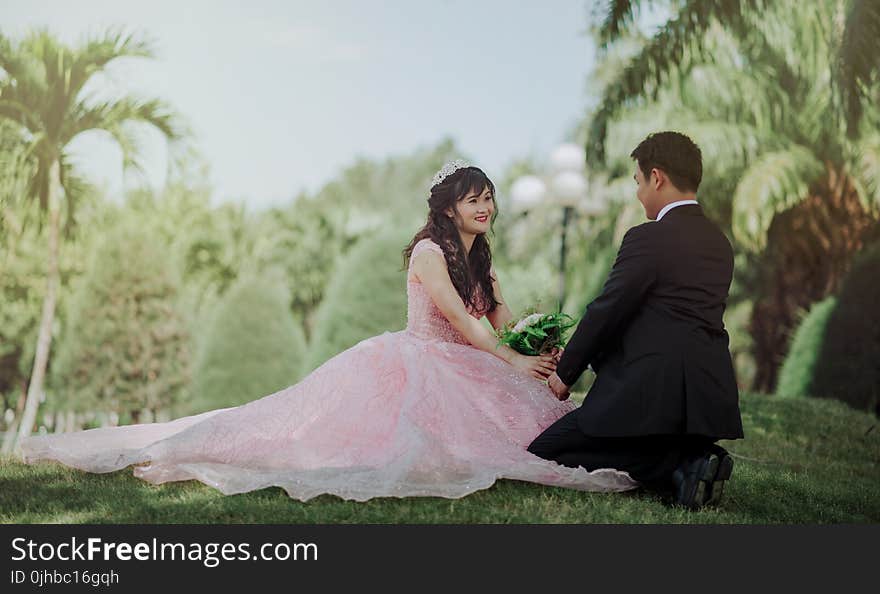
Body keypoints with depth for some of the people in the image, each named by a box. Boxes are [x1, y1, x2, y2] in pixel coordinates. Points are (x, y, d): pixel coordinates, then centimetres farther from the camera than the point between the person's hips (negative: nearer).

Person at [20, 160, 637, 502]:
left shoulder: (481, 261, 14)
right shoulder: (429, 250, -12)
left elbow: (506, 323, 5)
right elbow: (460, 321, -20)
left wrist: (542, 358, -14)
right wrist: (513, 363, -21)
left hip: (460, 371, 8)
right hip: (416, 363, -8)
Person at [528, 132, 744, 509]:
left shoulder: (648, 238, -10)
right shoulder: (719, 243, 15)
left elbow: (606, 311, -7)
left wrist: (566, 372, 8)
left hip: (653, 394, -9)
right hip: (713, 397, 9)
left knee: (542, 454, -1)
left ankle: (676, 468, -13)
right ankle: (689, 459, 2)